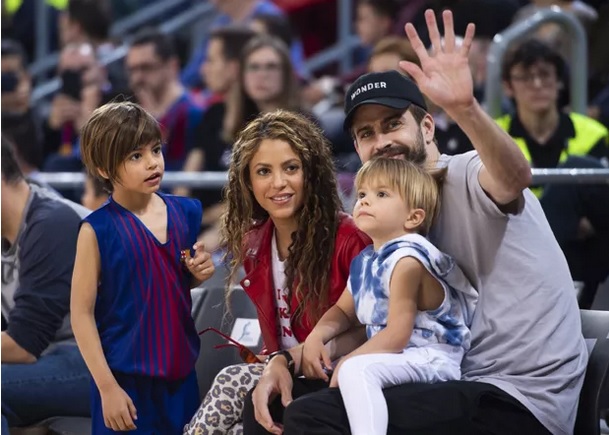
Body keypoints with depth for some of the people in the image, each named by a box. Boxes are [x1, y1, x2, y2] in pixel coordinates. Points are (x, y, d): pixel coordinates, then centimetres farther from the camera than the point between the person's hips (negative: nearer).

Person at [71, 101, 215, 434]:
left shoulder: (185, 212, 2)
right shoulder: (98, 230, -13)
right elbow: (81, 313, -11)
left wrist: (198, 273, -3)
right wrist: (107, 386, -14)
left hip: (181, 372, 5)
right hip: (127, 379, -5)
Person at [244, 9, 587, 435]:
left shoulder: (468, 177, -8)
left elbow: (515, 177, -32)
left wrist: (464, 108, -51)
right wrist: (284, 363, 1)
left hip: (521, 400, -8)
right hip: (461, 385, 8)